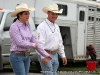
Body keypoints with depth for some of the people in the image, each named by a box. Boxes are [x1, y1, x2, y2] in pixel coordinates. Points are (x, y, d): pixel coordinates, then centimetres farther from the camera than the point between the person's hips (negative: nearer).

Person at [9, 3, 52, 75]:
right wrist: (32, 45, -4)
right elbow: (20, 42, -20)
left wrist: (45, 54, 7)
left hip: (26, 57, 8)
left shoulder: (27, 26, 12)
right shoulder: (14, 26, -12)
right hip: (17, 56, -8)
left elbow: (34, 42, 12)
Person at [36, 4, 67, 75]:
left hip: (55, 55, 8)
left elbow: (60, 43, 20)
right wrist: (43, 57, -25)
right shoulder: (42, 26, -11)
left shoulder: (56, 27, 15)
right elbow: (40, 43, -19)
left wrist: (63, 55, 15)